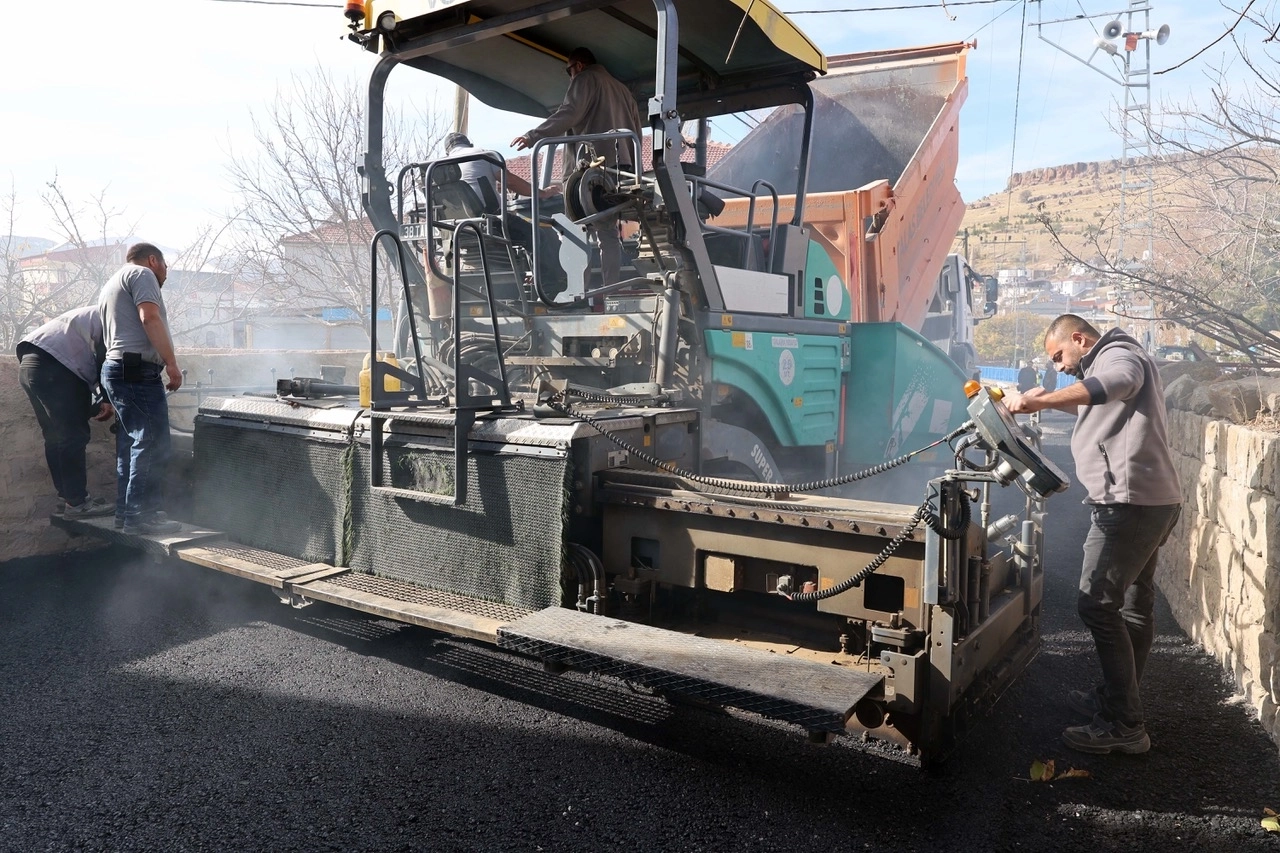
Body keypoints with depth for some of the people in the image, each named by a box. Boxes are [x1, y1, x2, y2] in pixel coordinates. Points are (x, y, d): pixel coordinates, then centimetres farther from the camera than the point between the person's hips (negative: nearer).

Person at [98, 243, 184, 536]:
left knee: (130, 444, 13)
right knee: (152, 446, -11)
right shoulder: (141, 273, 0)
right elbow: (150, 318, -16)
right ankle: (140, 516, -11)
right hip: (139, 370, -10)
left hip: (115, 367, 11)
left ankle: (125, 512, 16)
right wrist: (172, 363, -19)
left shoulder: (110, 286, 29)